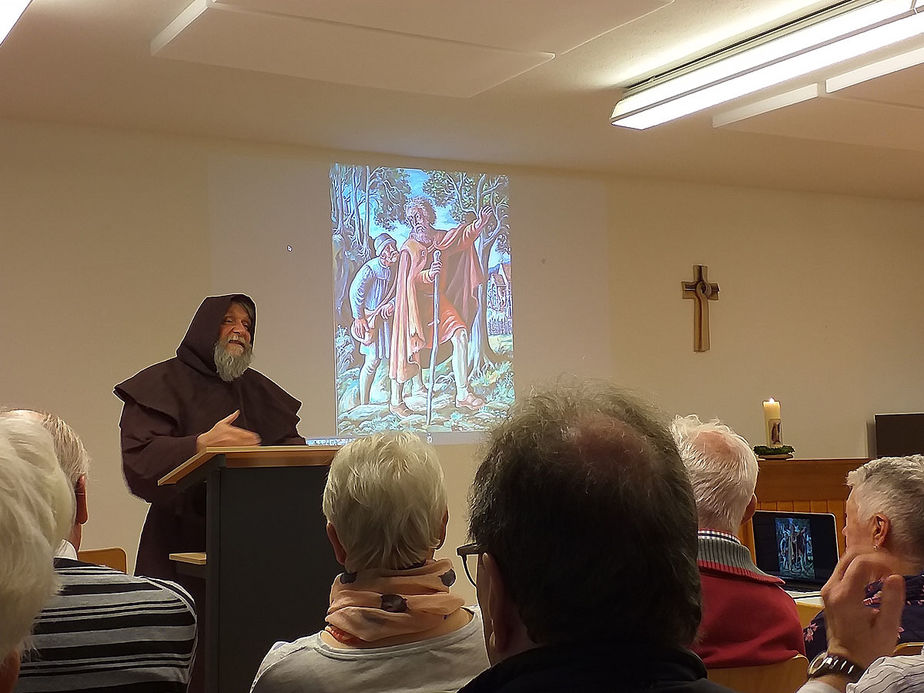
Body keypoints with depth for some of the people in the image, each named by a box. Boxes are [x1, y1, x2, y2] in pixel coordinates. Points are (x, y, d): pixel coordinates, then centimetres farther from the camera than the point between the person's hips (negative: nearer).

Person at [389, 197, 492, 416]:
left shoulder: (438, 238, 6)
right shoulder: (409, 248, -11)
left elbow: (462, 236, 15)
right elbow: (409, 281, -17)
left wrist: (479, 223, -1)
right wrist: (428, 274, -34)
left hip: (438, 300, 6)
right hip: (416, 303, -6)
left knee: (460, 336, -10)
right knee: (410, 349, -3)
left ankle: (462, 394, -9)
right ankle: (396, 400, 12)